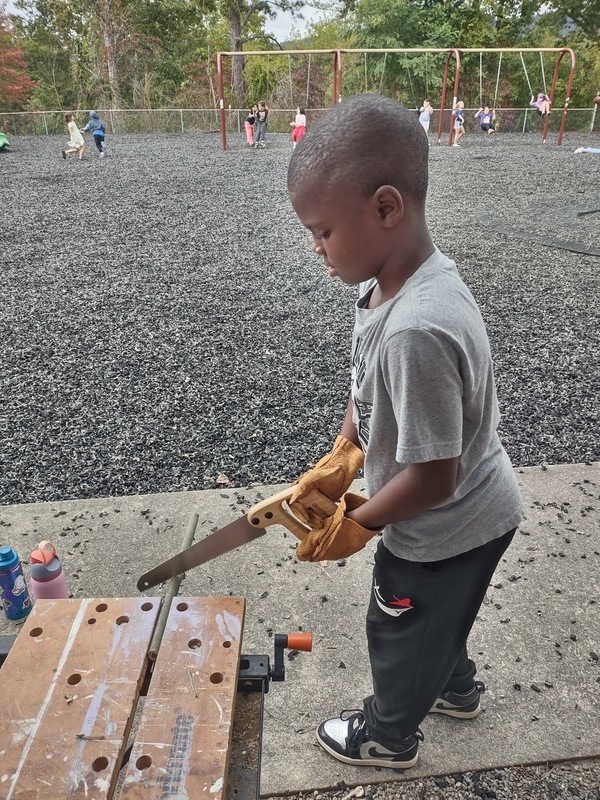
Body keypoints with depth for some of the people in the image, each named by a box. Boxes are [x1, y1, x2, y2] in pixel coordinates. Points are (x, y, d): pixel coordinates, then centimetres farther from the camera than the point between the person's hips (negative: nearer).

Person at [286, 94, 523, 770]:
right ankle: (454, 688, 64)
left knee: (401, 632, 21)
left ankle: (387, 734, 52)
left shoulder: (416, 331, -39)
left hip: (441, 533, -7)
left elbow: (432, 477, -31)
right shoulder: (390, 281, -9)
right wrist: (340, 460, 0)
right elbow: (367, 387, 6)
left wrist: (357, 523, -16)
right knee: (440, 615, 33)